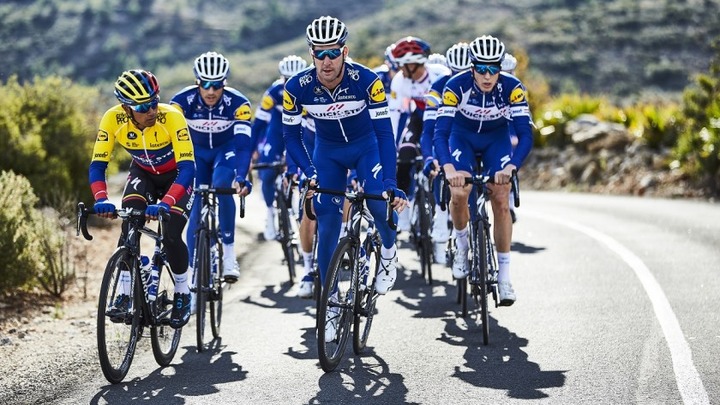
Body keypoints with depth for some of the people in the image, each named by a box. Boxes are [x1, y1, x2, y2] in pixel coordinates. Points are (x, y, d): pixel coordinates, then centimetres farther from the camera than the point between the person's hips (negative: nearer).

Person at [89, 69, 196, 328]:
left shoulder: (171, 117, -35)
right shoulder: (113, 119, -26)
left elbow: (187, 167, -38)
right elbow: (97, 164, -24)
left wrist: (165, 203, -51)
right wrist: (102, 200, -43)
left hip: (176, 177, -2)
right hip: (143, 173, 2)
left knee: (171, 236, -18)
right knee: (129, 228, -23)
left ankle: (183, 294, 7)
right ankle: (125, 294, -11)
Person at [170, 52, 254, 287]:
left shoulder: (237, 103, -30)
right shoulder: (182, 101, -28)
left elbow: (244, 143, -37)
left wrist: (241, 177, -52)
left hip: (226, 149, -1)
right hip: (197, 151, 1)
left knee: (222, 186, -31)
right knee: (196, 211, -8)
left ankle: (229, 252, -19)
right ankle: (195, 274, 3)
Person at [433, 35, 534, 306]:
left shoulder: (512, 88, -29)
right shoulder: (457, 86, -31)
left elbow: (525, 134, -32)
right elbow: (440, 132, -36)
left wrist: (510, 167, -49)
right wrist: (448, 169, -53)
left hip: (497, 139, 0)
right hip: (463, 137, 0)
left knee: (501, 202, -13)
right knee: (459, 193, -23)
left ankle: (504, 276, -5)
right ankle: (461, 247, 6)